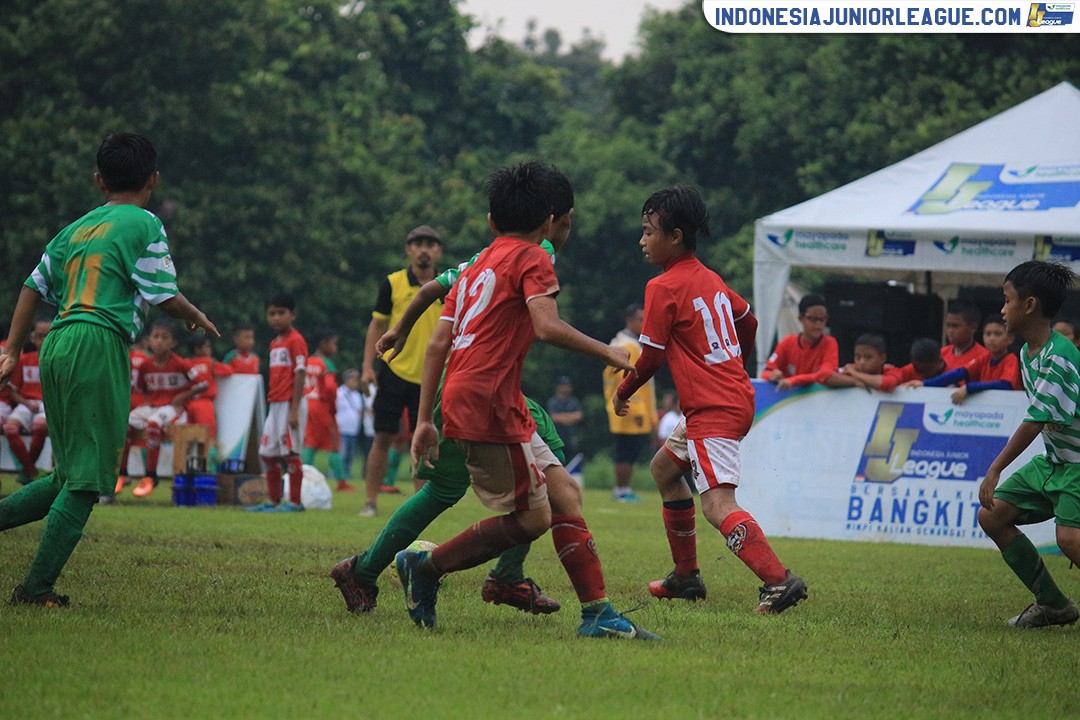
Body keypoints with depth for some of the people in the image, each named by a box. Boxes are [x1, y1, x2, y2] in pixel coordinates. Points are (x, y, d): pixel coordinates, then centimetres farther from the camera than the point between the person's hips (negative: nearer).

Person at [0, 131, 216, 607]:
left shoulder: (76, 228, 19)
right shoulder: (144, 224, -1)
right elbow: (163, 297, -4)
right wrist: (197, 318, 17)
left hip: (57, 347, 8)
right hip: (98, 347, -8)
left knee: (70, 477, 16)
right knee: (87, 479, -4)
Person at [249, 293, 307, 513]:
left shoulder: (295, 340, -10)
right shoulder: (274, 343, 16)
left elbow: (299, 375, -15)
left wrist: (294, 409, -20)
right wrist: (271, 401, 17)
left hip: (289, 404, -9)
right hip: (274, 404, 9)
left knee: (290, 452, -6)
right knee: (267, 453, 10)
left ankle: (295, 502, 0)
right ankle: (272, 501, 18)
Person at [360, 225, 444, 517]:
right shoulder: (392, 283, -1)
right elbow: (377, 325, 3)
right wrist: (368, 366, -4)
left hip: (428, 378, 1)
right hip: (394, 372, -1)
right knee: (383, 437, -2)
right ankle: (371, 501, 2)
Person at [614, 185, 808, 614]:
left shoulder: (663, 288, -12)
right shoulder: (710, 279, 13)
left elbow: (650, 358, -10)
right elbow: (748, 322, 26)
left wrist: (622, 394, 7)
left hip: (713, 411, -10)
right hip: (736, 397, 10)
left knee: (718, 506, -19)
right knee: (665, 468, 26)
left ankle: (779, 580, -35)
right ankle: (686, 577, 29)